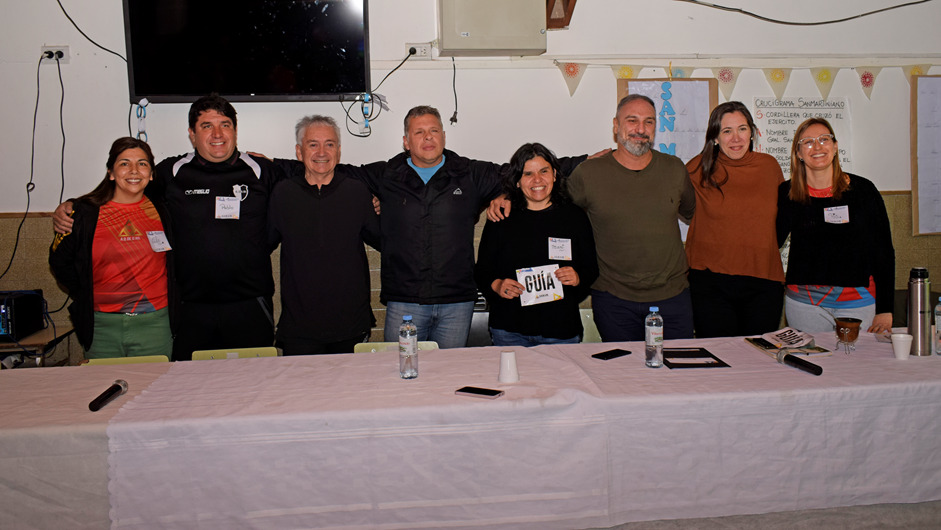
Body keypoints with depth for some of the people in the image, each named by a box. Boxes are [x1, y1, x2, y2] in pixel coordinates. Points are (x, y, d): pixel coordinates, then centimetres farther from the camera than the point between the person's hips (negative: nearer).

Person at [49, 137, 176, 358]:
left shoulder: (162, 211, 6)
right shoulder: (85, 212, 2)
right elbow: (59, 260, 10)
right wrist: (87, 297, 5)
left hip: (154, 324, 1)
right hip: (101, 326, 0)